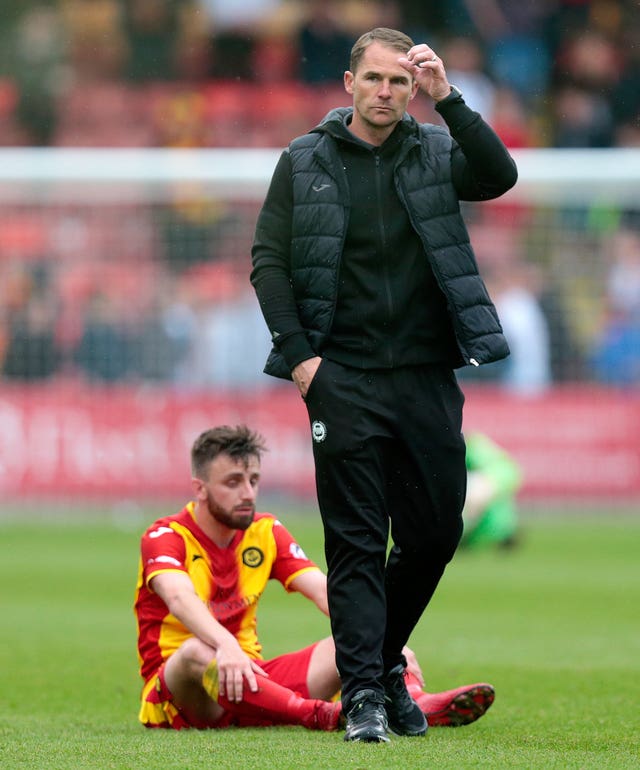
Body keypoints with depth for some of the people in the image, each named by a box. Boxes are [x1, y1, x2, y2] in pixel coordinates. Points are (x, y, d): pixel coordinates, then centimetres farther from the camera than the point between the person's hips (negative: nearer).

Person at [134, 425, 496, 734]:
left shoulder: (265, 532, 8)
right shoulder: (165, 537, -9)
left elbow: (323, 590, -5)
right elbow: (179, 597, -31)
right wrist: (225, 645, -51)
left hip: (250, 679, 6)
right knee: (198, 652, -40)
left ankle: (415, 702, -44)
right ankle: (323, 716, -58)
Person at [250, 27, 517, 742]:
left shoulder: (436, 153, 7)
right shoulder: (305, 162, 4)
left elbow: (499, 176, -12)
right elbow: (268, 260, 4)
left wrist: (448, 97, -18)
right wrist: (297, 352, -7)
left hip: (427, 375, 2)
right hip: (344, 379, -2)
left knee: (435, 533, 7)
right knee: (356, 541, -5)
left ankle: (384, 656, 28)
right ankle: (364, 693, -6)